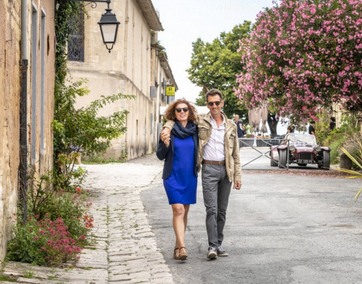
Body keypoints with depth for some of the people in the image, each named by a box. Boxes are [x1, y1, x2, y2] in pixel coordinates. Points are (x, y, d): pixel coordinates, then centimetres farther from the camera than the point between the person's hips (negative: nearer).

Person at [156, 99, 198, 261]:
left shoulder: (195, 130, 5)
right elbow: (160, 155, -2)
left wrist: (197, 167, 2)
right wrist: (165, 144, -19)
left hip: (190, 177, 4)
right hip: (173, 176, -4)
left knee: (184, 211, 9)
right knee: (178, 210, -14)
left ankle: (178, 245, 18)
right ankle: (182, 246, -20)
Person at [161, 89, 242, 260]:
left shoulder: (230, 126, 9)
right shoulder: (200, 122, 2)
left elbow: (235, 154, 11)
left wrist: (237, 176, 5)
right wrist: (167, 128, -16)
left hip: (226, 170, 3)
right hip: (209, 169, -3)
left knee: (222, 210, 7)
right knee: (211, 209, -11)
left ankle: (219, 244, 14)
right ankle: (212, 246, -12)